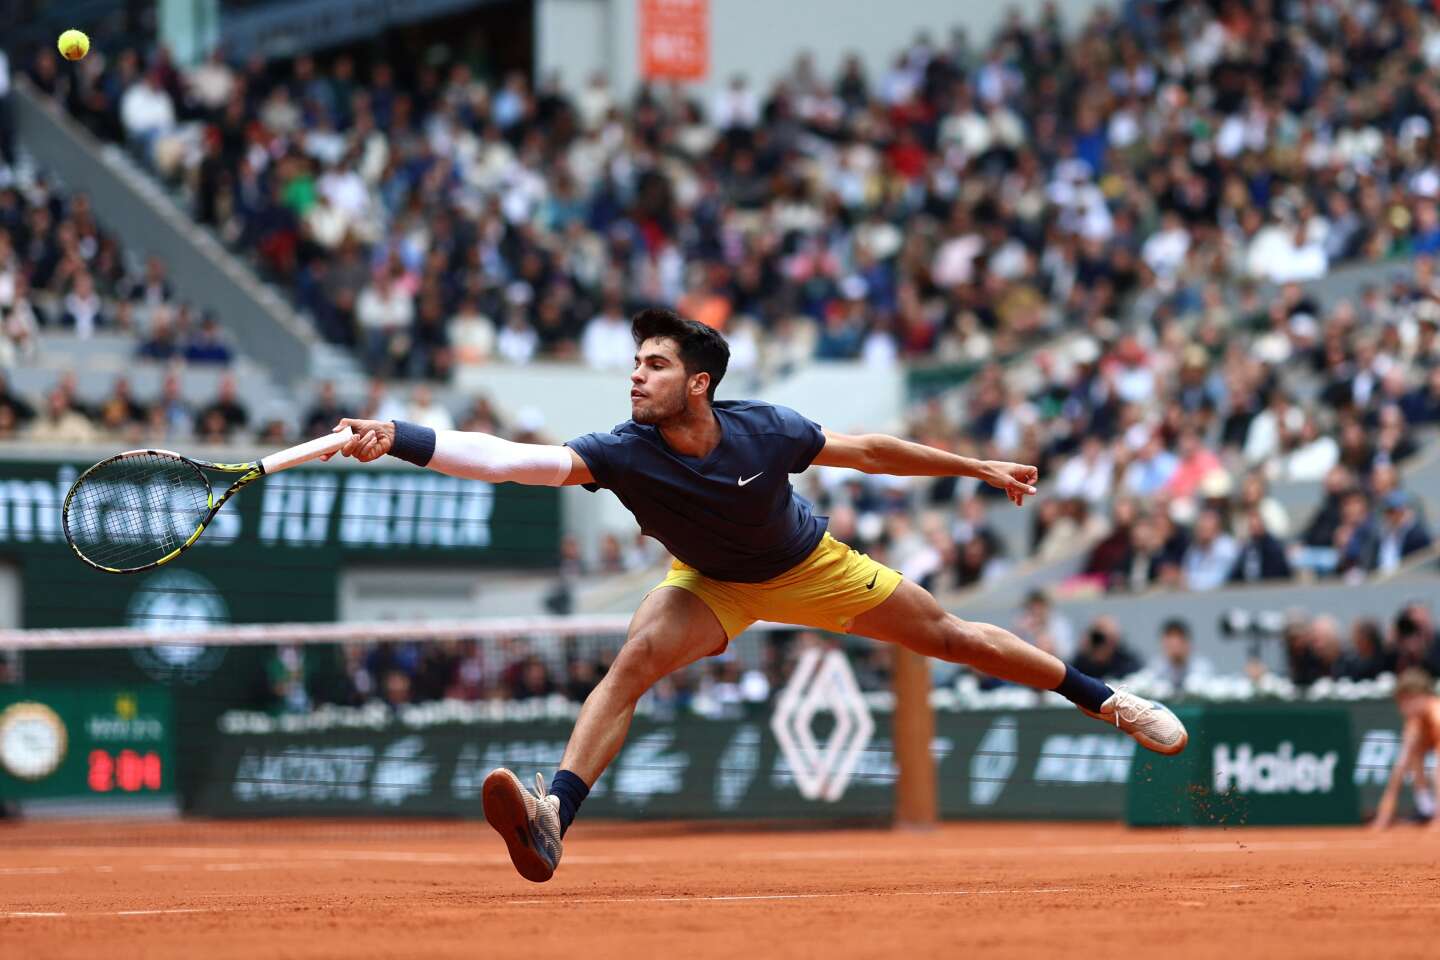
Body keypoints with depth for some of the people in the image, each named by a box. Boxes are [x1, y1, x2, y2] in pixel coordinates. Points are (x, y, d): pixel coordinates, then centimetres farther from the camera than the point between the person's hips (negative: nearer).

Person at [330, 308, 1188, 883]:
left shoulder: (763, 431, -31)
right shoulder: (624, 454, -34)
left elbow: (868, 451, -14)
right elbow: (511, 458, -47)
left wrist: (978, 468, -4)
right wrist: (399, 441, -61)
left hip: (810, 568, 0)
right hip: (712, 585, 0)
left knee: (949, 635, 7)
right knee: (636, 659, -27)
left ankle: (1106, 700, 26)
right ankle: (552, 821, -36)